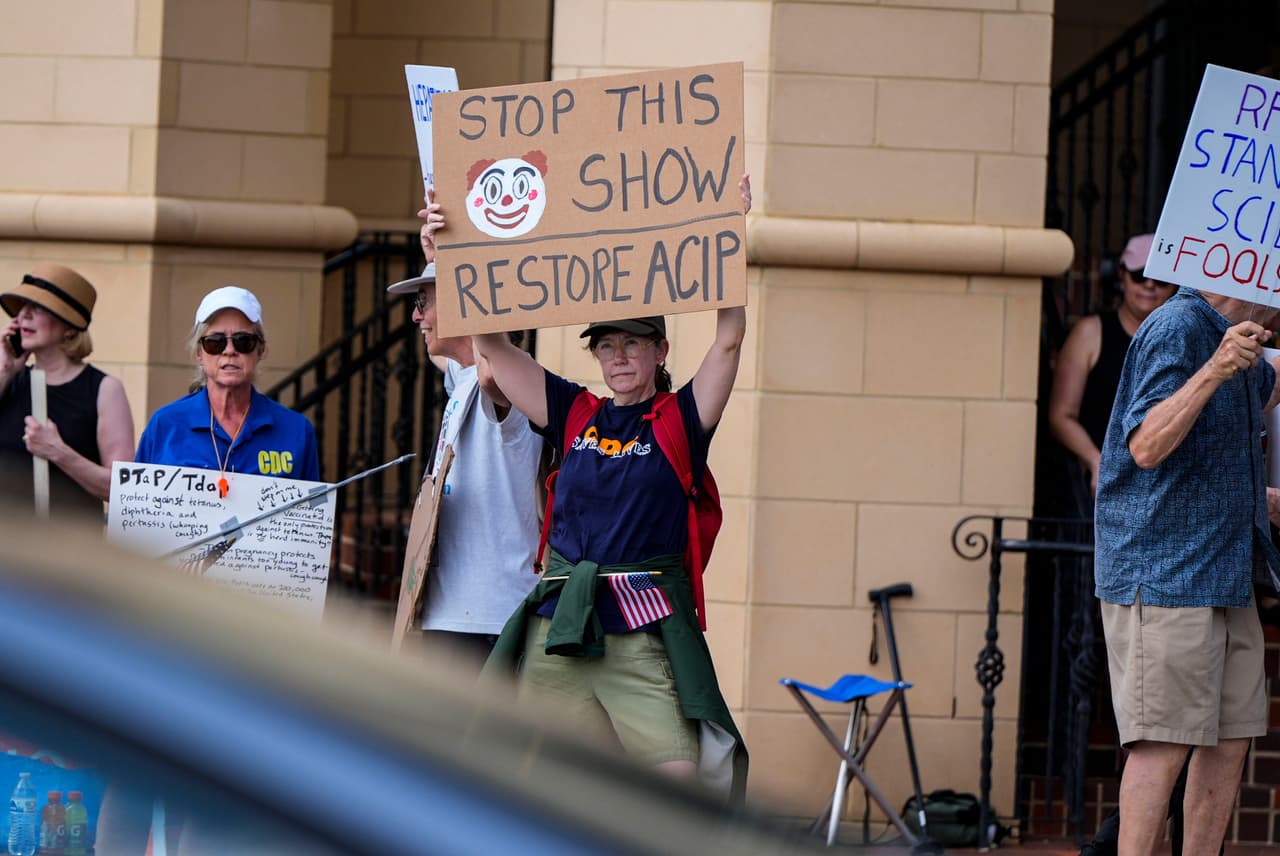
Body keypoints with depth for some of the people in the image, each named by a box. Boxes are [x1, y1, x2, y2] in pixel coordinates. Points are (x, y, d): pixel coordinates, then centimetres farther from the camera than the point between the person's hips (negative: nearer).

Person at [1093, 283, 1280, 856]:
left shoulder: (1232, 335, 16)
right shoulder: (1176, 329, -15)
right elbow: (1146, 446, -25)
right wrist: (1214, 371, -34)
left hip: (1224, 573, 10)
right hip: (1164, 575, -10)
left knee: (1232, 737, 7)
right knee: (1164, 742, -11)